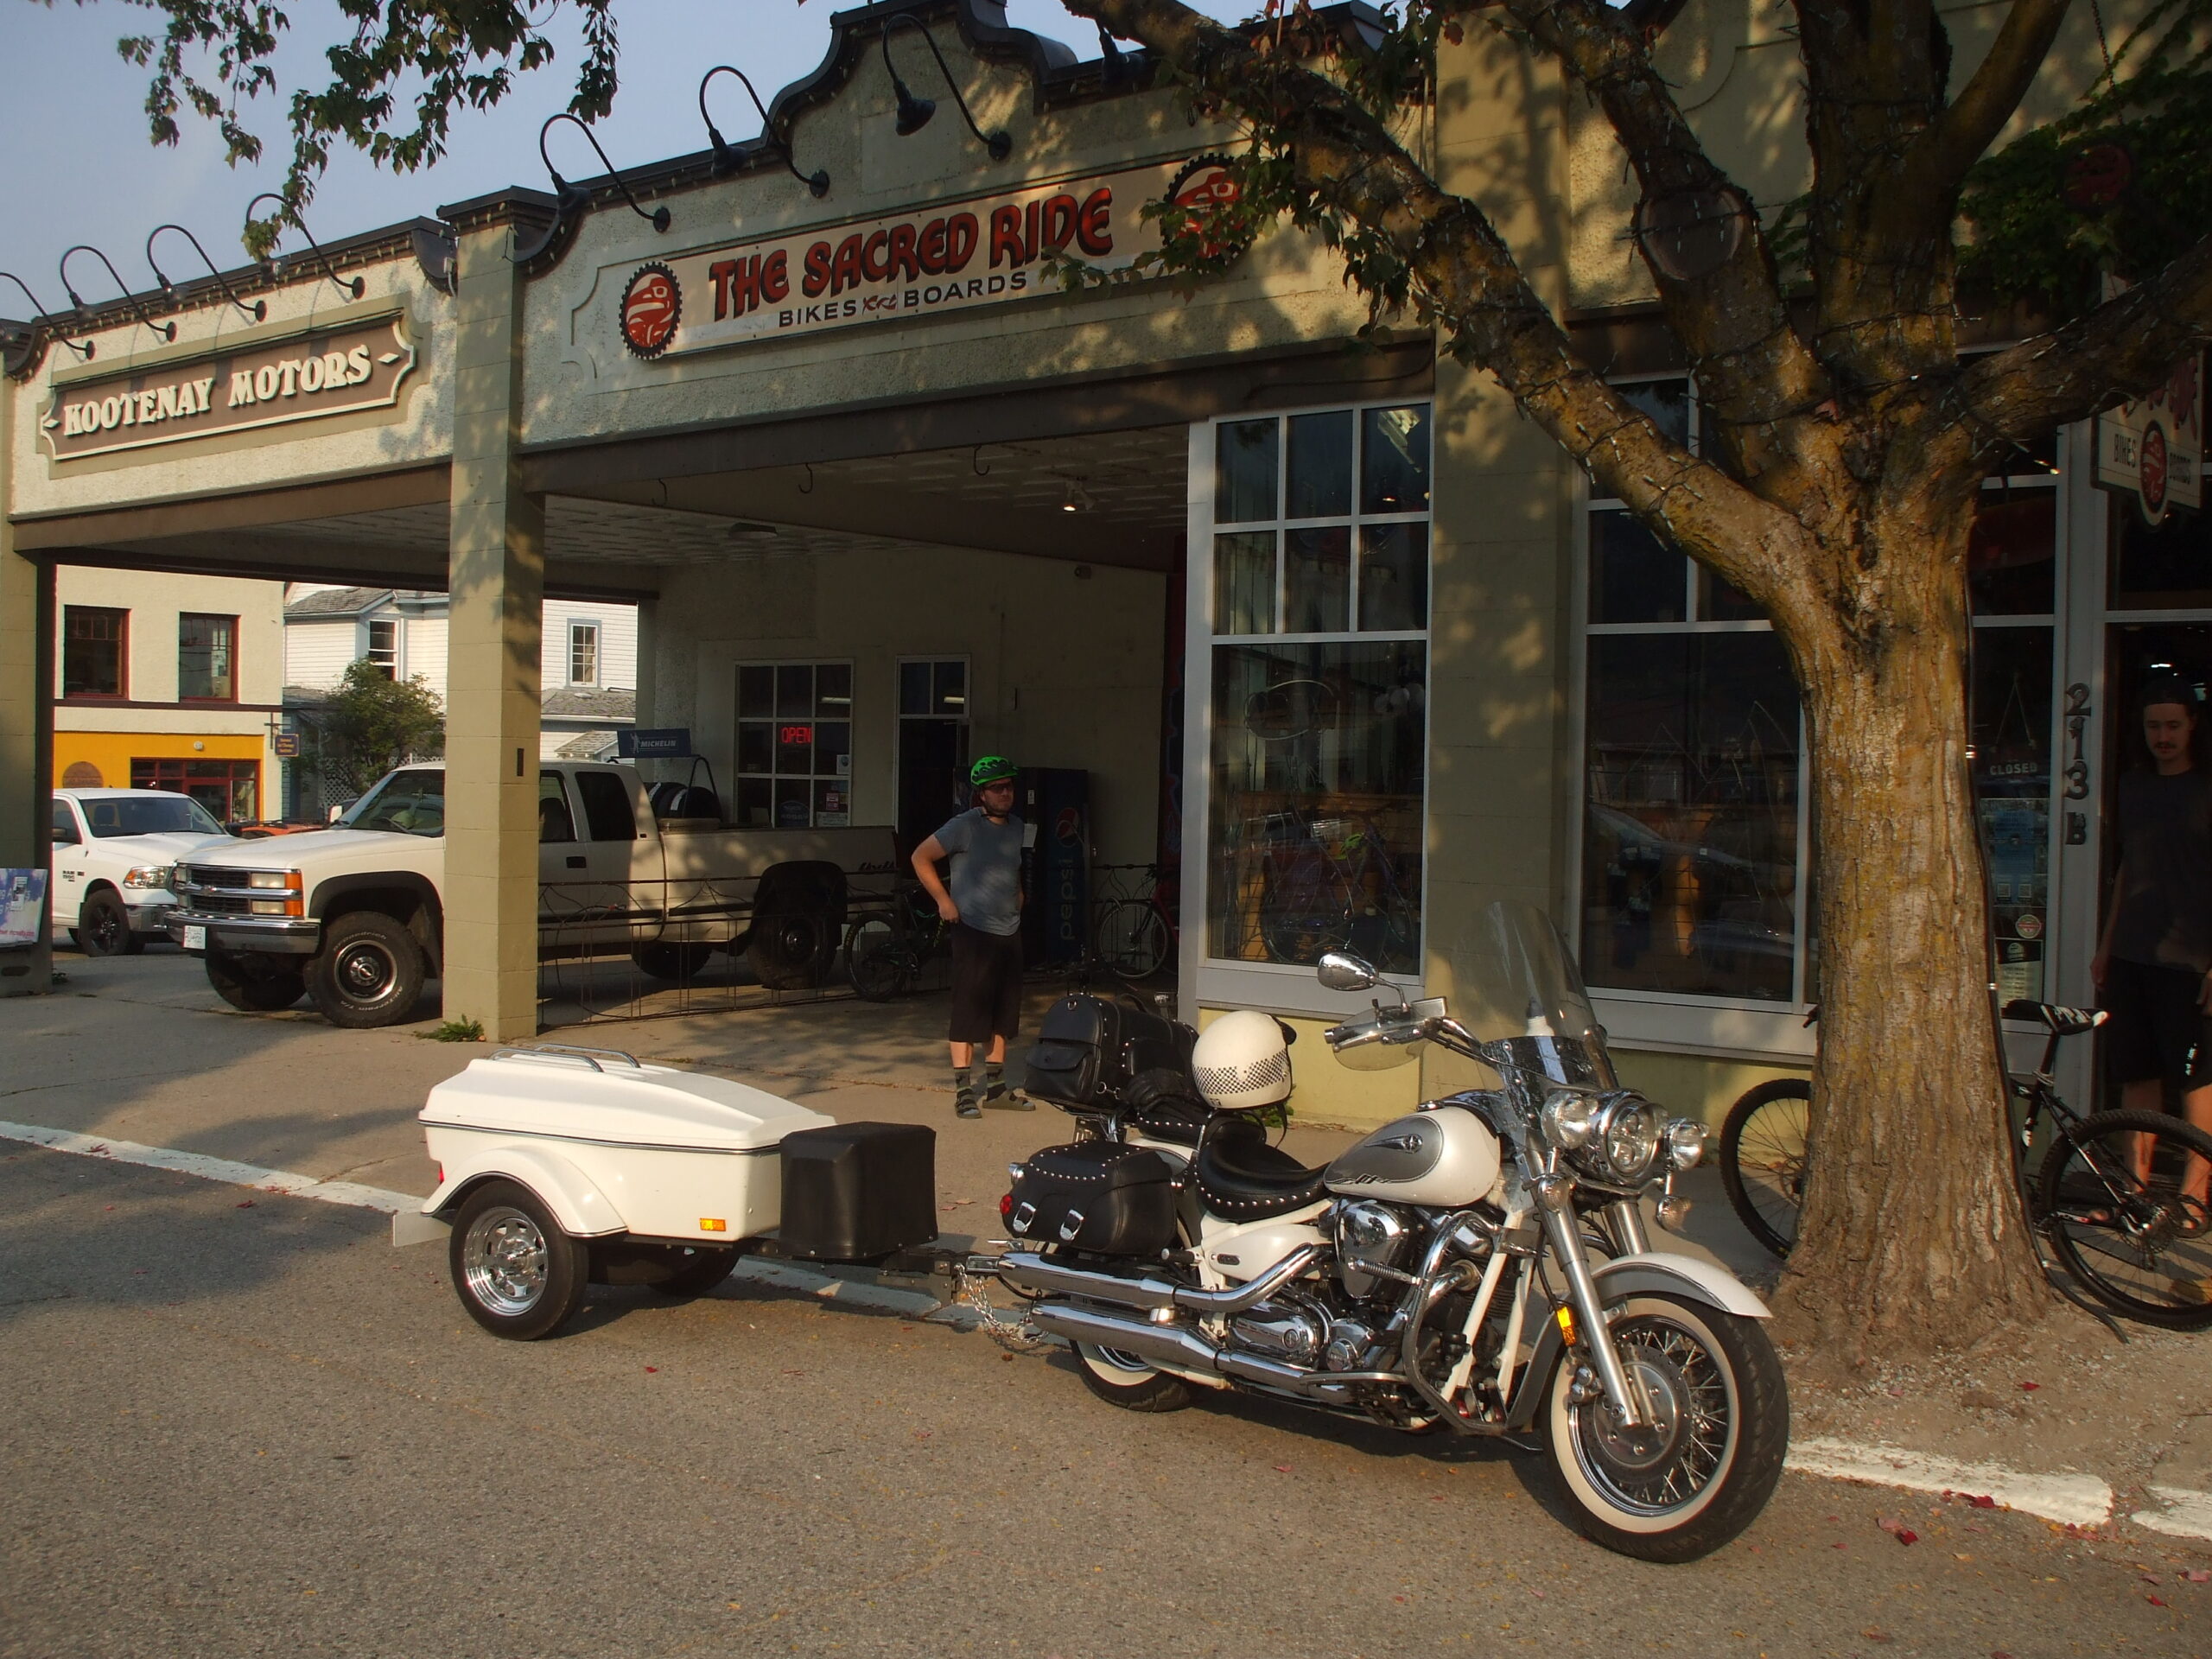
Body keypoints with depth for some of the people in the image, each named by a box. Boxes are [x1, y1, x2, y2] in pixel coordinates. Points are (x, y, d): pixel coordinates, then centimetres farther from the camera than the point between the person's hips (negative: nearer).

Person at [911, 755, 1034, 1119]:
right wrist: (943, 899, -13)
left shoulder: (1016, 827, 11)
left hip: (1010, 933, 7)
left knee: (1003, 1013, 12)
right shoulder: (965, 826, -11)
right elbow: (921, 857, -10)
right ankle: (963, 1091, 0)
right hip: (974, 932, -7)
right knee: (969, 1010, -5)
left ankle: (996, 1087, 21)